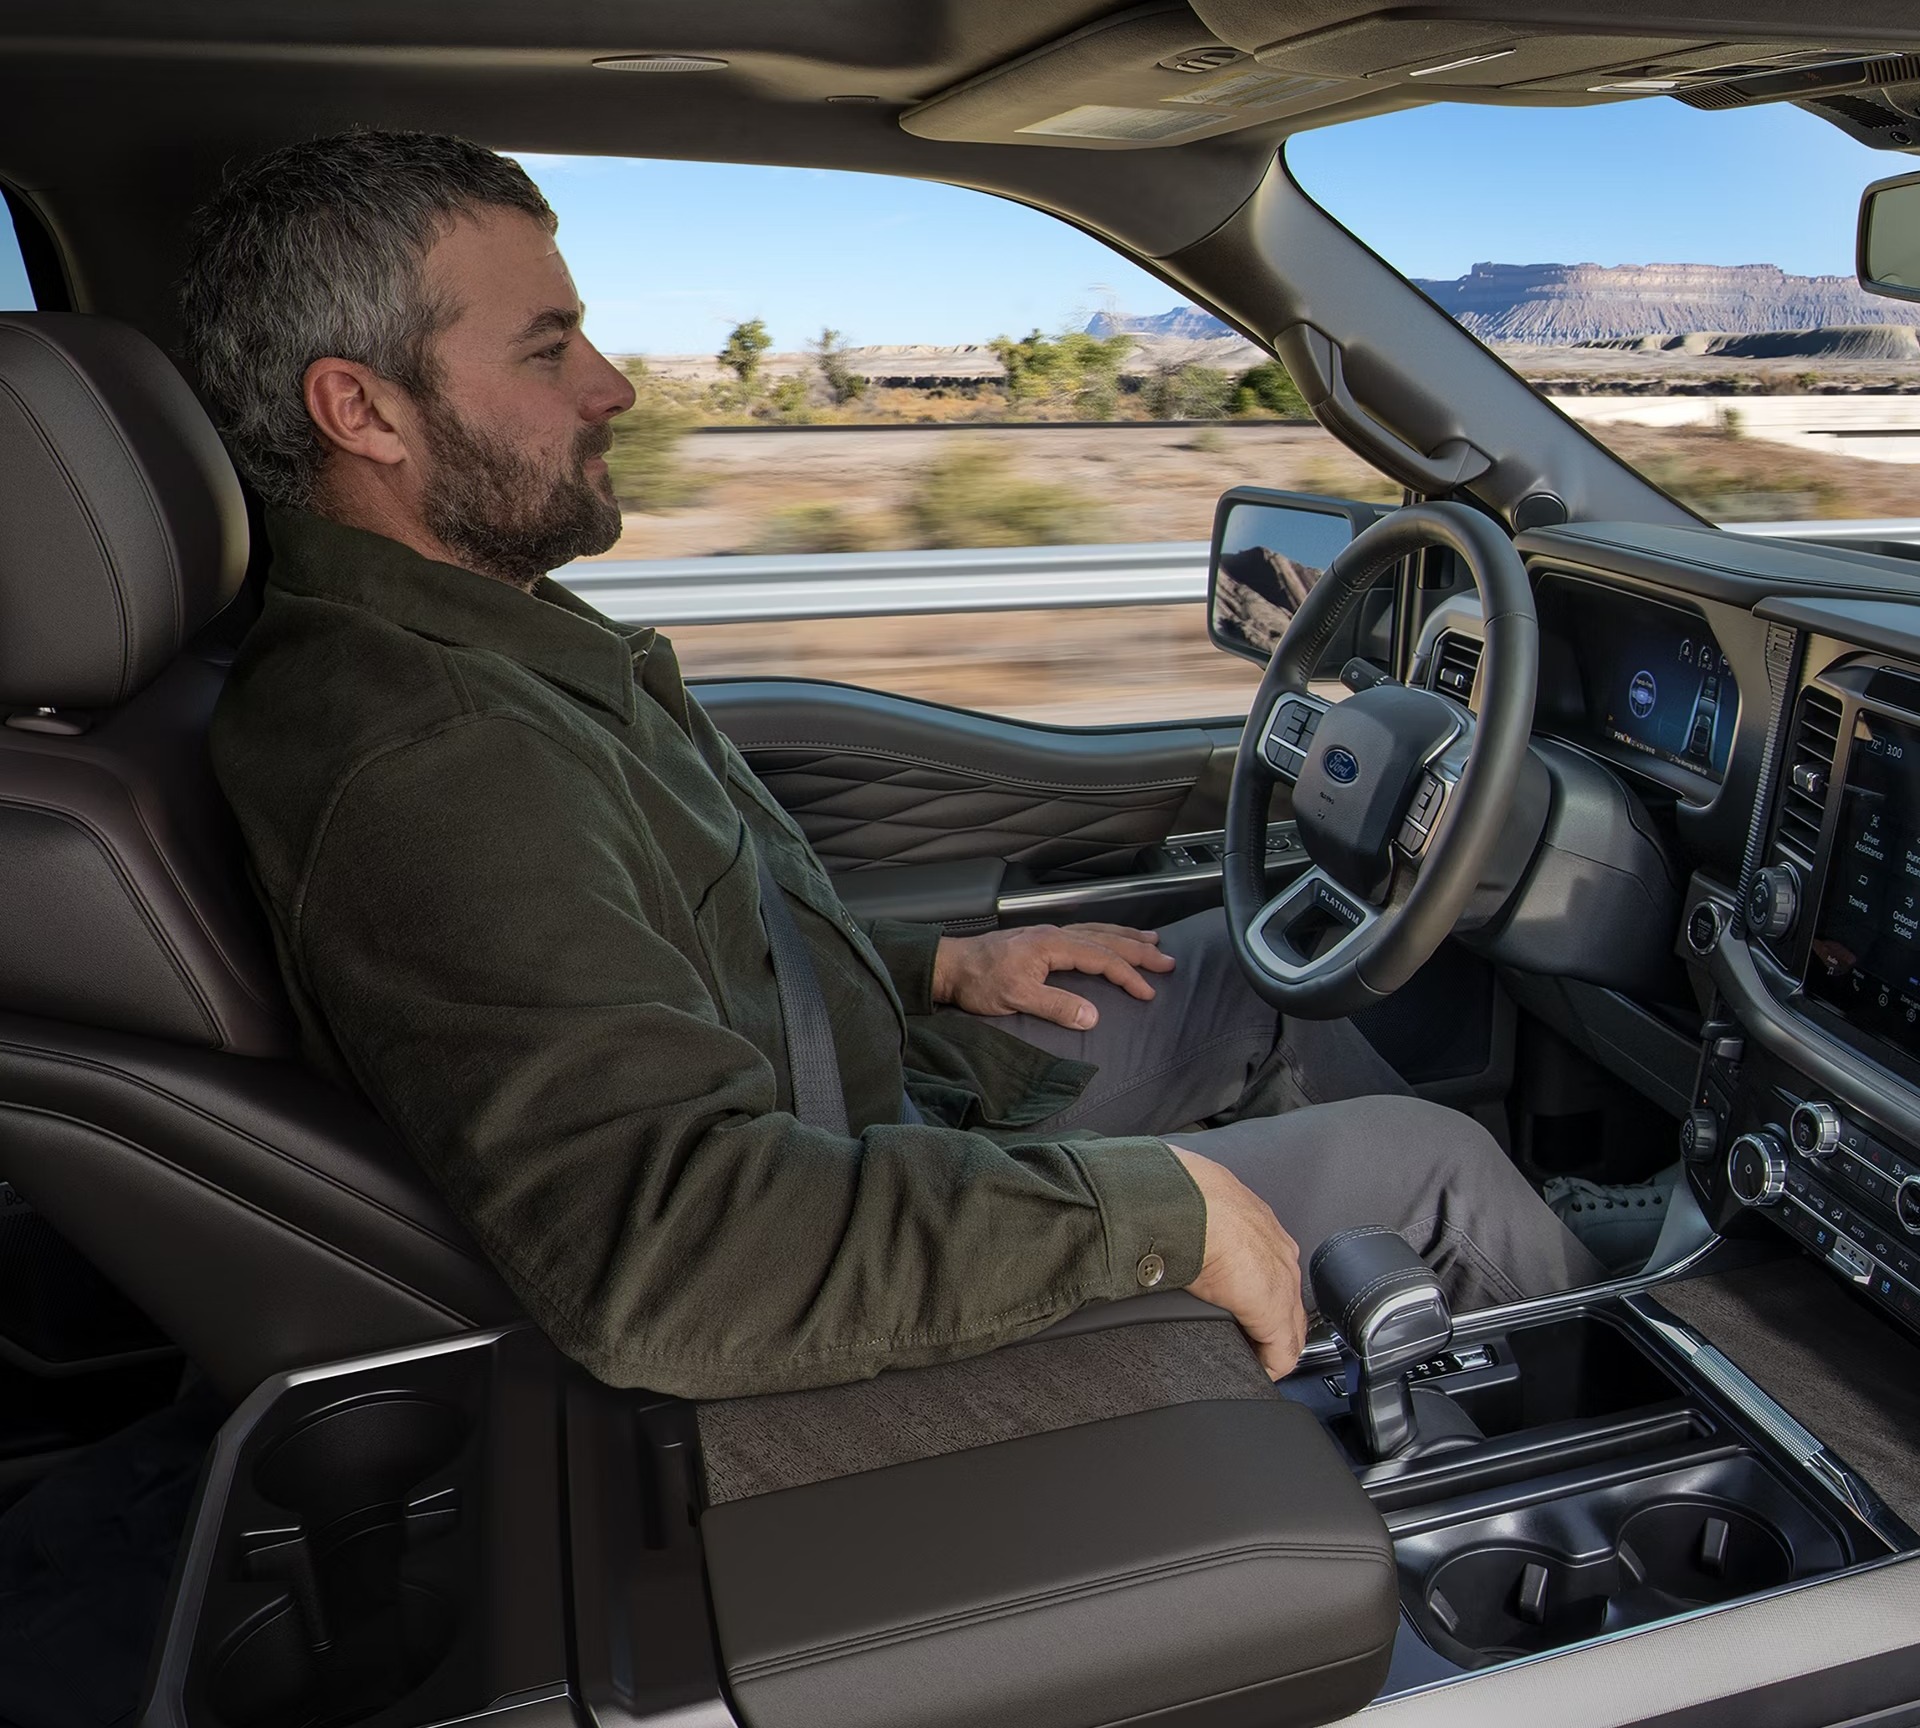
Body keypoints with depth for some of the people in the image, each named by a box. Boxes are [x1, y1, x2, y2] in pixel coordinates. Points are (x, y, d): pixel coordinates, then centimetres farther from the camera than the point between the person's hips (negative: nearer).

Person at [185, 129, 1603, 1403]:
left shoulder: (480, 634, 3)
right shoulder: (413, 758, -31)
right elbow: (671, 1252, -40)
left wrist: (941, 965, 9)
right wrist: (1158, 1205, -31)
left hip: (886, 1095, 10)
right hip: (854, 1289, -9)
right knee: (1424, 1157, -2)